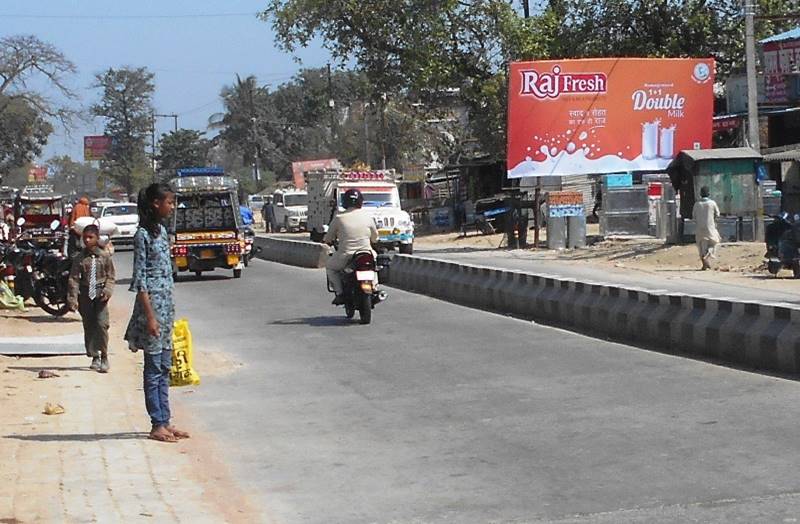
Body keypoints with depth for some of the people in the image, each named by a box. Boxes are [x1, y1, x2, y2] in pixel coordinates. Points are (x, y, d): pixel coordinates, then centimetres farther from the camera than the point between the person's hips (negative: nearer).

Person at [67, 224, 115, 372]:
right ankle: (94, 357, 19)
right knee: (88, 326, 6)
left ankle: (104, 356, -8)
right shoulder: (79, 258, 4)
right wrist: (73, 299, -7)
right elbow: (74, 279, 1)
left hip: (100, 294, -2)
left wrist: (107, 291, -11)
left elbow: (110, 276, 6)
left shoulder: (104, 256, 3)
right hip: (85, 294, 2)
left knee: (102, 323, -15)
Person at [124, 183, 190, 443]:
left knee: (164, 367, 11)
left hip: (166, 304, 9)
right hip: (151, 304, -9)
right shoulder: (143, 234, -13)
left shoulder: (161, 230, 12)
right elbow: (139, 279, -15)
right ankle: (157, 425, 2)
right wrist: (150, 316, -18)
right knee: (154, 368, -2)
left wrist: (169, 311, 17)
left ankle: (165, 422, 16)